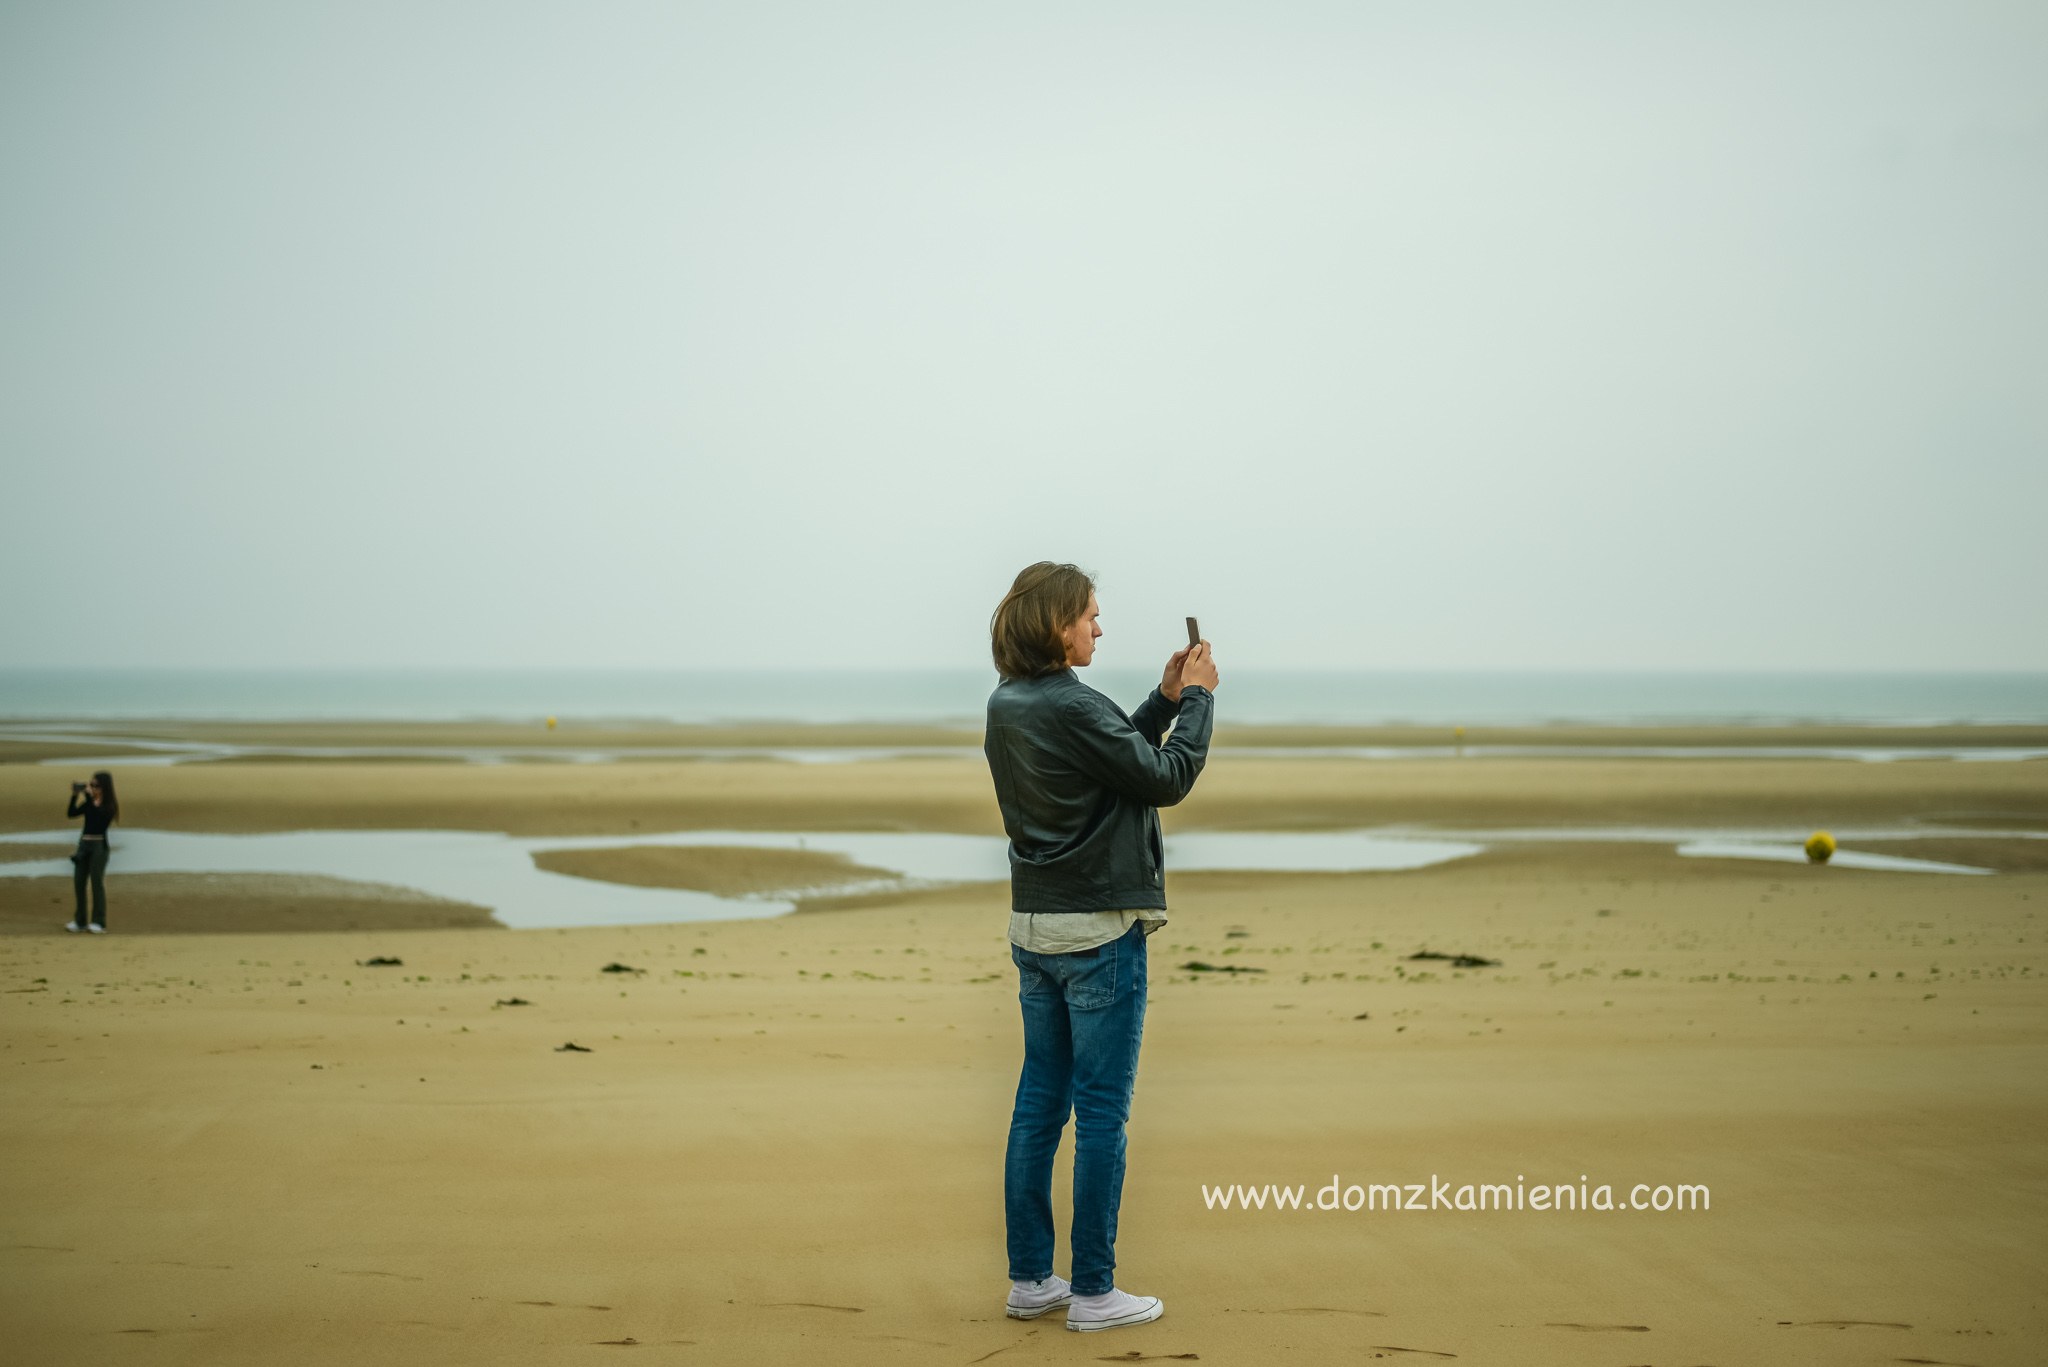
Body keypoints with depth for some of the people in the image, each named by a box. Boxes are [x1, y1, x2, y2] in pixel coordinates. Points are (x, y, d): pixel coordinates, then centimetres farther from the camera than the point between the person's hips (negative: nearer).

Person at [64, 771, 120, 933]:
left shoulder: (109, 805, -6)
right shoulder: (90, 803, 10)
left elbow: (96, 814, -23)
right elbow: (71, 813, 5)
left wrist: (88, 796, -20)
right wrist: (75, 796, -4)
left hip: (99, 845, -6)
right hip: (84, 843, 6)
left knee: (97, 882, -5)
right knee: (79, 882, 4)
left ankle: (98, 923, -1)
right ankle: (79, 921, 11)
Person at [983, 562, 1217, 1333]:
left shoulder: (1007, 706, 8)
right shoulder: (1071, 708, -20)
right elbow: (1167, 779, -12)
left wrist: (1166, 699, 10)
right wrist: (1197, 697, -1)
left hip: (1033, 928, 9)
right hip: (1099, 931, -8)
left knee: (1039, 1103, 12)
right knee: (1101, 1112, -1)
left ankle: (1029, 1279, 18)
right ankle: (1092, 1292, 5)